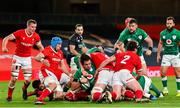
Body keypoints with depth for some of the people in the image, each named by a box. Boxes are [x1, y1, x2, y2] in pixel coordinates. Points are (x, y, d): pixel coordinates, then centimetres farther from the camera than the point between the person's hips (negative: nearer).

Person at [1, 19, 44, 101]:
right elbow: (6, 38, -15)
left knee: (28, 80, -5)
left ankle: (24, 89, 30)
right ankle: (9, 96, 12)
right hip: (17, 57, -3)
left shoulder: (36, 36, -5)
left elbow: (41, 47, 10)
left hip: (27, 59, 3)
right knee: (14, 78, -7)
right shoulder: (19, 33, -17)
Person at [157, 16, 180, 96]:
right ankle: (165, 88, 11)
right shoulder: (163, 33, 4)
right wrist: (158, 54, 13)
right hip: (166, 55, 3)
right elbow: (160, 44, 15)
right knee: (163, 72, -5)